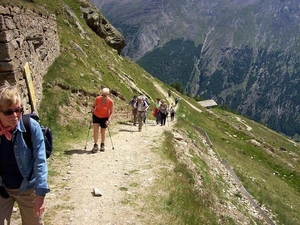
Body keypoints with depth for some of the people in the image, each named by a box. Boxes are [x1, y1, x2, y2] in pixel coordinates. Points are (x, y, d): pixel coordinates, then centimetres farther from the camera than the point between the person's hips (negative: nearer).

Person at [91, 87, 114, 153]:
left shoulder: (110, 102, -24)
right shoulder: (97, 99, -21)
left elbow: (111, 112, -14)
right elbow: (93, 106, -5)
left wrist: (109, 119, -27)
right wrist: (92, 109, -28)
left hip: (105, 117, -1)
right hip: (96, 116, 1)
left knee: (103, 132, 9)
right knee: (95, 130, -12)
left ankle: (102, 145, 30)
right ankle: (95, 145, -5)